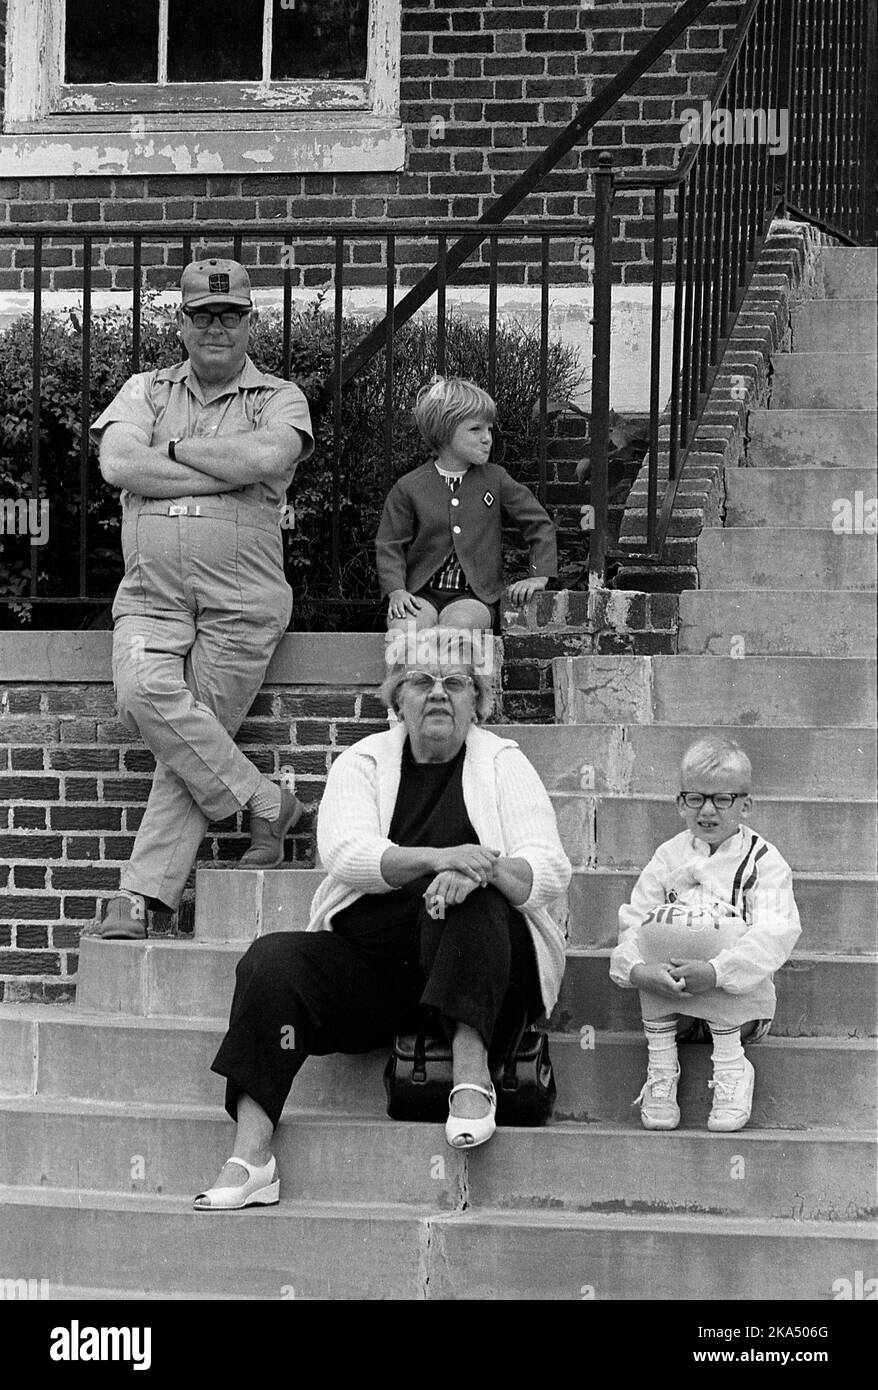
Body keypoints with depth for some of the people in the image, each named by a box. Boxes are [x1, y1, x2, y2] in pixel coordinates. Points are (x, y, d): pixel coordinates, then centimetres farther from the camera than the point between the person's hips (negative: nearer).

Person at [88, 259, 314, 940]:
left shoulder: (280, 398, 10)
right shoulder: (146, 391, 17)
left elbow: (267, 457, -14)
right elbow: (118, 463, -3)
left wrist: (172, 448, -2)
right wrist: (226, 474, -7)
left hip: (242, 602, -2)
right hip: (150, 595, 2)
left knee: (189, 741, -10)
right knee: (145, 691, -26)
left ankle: (142, 894, -4)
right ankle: (266, 805, -16)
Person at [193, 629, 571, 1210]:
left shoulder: (503, 763, 6)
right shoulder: (363, 762, 9)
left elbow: (549, 870, -8)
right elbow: (348, 855, -11)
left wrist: (484, 869, -30)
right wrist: (437, 857, -30)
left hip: (489, 970, -2)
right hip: (365, 961, 2)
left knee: (466, 898, -32)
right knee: (272, 961, -23)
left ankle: (472, 1071, -32)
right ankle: (251, 1156, -29)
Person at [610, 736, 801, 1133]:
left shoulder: (763, 860, 1)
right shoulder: (669, 855, 12)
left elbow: (776, 933, -15)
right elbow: (632, 921, 2)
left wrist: (714, 972, -30)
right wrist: (637, 970, -22)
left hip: (735, 1005, -3)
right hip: (668, 997, 3)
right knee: (656, 931, -25)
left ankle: (731, 1066, -19)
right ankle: (660, 1065, -19)